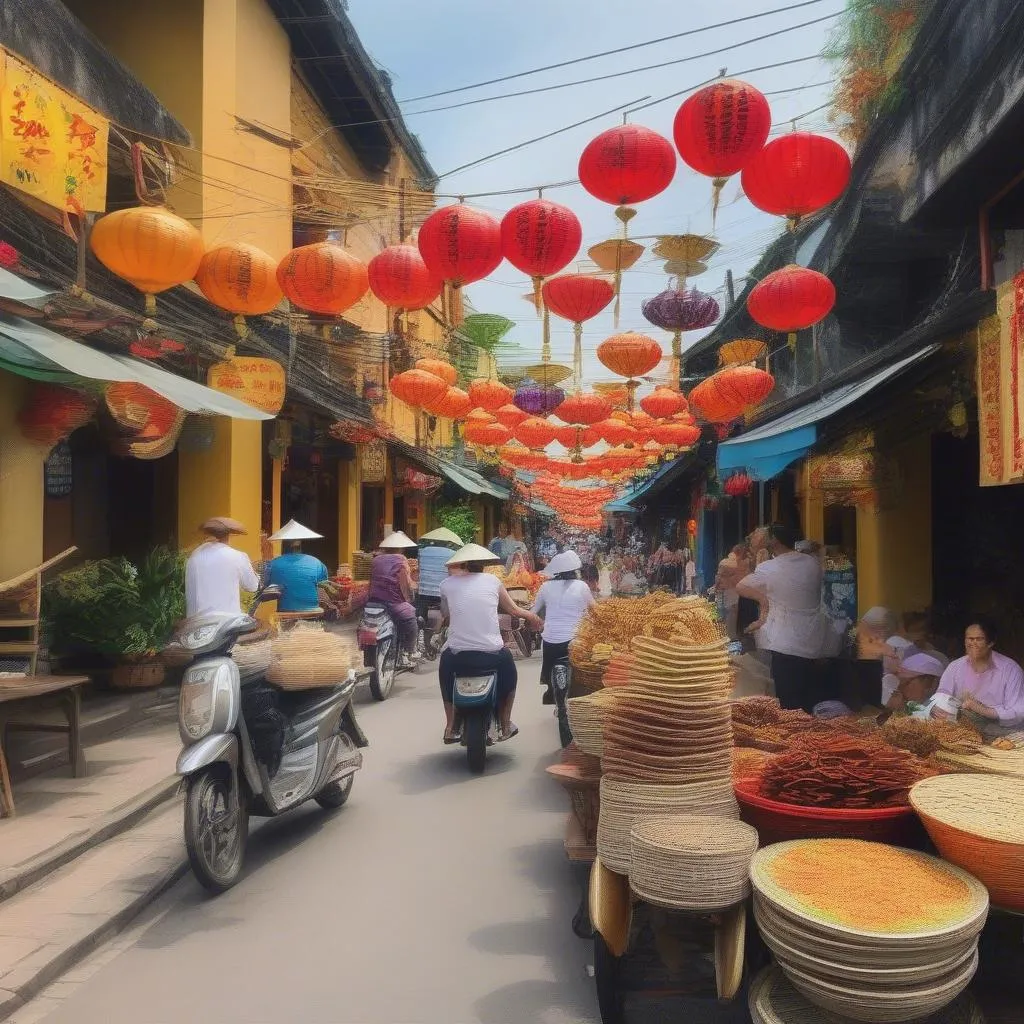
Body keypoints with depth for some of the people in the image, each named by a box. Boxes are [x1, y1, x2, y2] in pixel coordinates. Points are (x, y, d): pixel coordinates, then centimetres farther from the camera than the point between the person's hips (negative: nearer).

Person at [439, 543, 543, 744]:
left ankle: (450, 728, 30)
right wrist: (532, 617, 34)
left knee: (445, 668, 34)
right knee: (509, 671, 32)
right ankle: (505, 725, 36)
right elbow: (513, 610, 14)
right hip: (491, 654, 0)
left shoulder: (447, 584, 3)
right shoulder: (492, 581, 5)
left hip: (457, 655, 0)